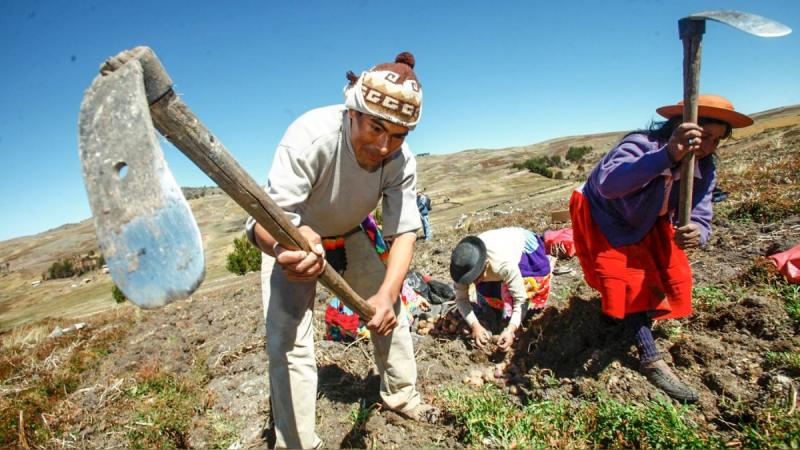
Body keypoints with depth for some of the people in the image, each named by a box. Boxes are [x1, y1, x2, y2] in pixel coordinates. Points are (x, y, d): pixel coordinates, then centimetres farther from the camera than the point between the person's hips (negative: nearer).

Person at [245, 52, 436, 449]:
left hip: (348, 237, 4)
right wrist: (284, 246, -67)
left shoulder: (400, 160, -23)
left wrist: (387, 292, -40)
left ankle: (399, 394, 34)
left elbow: (404, 231, -23)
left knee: (390, 311, 8)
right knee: (289, 341, -12)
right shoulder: (310, 136, -37)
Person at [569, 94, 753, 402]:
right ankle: (650, 359, -5)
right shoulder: (642, 145, -36)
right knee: (631, 279, -17)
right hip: (605, 219, -7)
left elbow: (699, 217, -21)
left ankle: (637, 321, 32)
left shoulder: (703, 169, -14)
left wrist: (695, 233, -46)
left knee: (671, 273, 3)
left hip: (647, 224, 7)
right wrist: (667, 155, -68)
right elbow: (608, 184, -58)